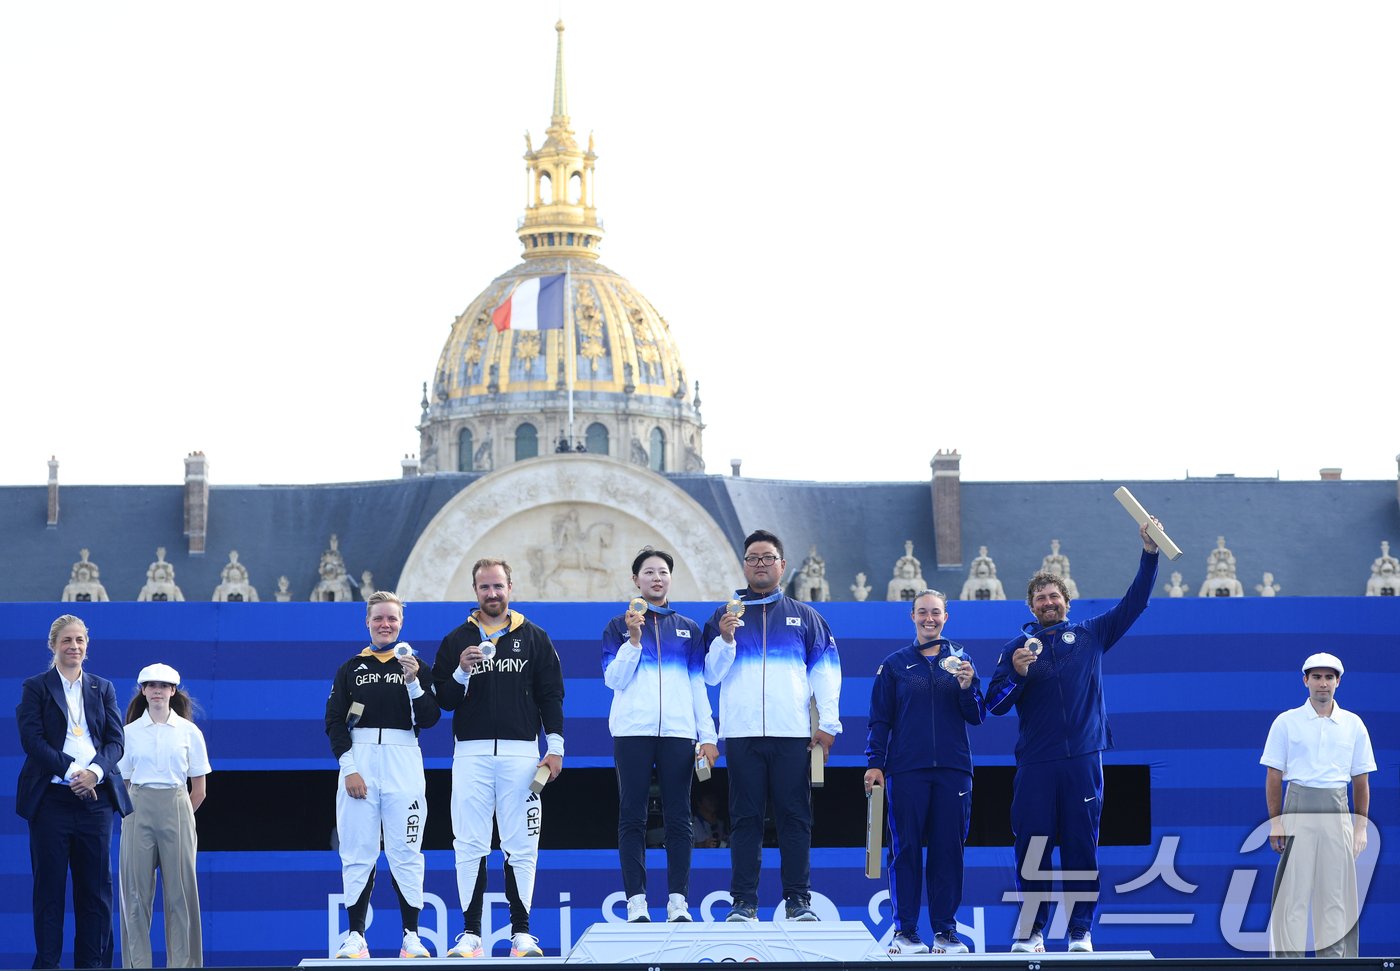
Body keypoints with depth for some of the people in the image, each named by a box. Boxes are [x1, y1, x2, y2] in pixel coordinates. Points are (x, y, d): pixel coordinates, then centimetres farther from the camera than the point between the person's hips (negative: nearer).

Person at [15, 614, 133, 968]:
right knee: (49, 885, 0)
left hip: (95, 796, 3)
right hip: (51, 798, -3)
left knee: (96, 885, 2)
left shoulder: (102, 689, 15)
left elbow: (116, 740, 7)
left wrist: (95, 772, -13)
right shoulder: (35, 688, 5)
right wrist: (71, 772, -16)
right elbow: (32, 740, -6)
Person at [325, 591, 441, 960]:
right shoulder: (350, 669, 12)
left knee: (405, 853, -2)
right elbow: (334, 722, 6)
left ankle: (412, 937, 1)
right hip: (358, 760, 1)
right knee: (358, 853, -1)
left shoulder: (416, 666, 10)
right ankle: (356, 936, 2)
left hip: (403, 762, -1)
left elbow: (429, 719, 1)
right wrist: (349, 767, -6)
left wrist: (413, 681, -13)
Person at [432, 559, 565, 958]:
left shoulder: (534, 639, 10)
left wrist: (555, 747, 0)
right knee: (470, 845, -3)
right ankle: (470, 933, 0)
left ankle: (521, 932, 4)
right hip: (471, 752, 0)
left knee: (521, 846, -1)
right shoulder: (456, 641, 11)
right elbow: (443, 700, 8)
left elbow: (551, 695, 8)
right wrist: (461, 672, -10)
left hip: (520, 752, 0)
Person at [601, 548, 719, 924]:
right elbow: (614, 679, 1)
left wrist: (708, 736, 6)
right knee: (632, 818, -4)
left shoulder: (688, 629, 16)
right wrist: (633, 639, -11)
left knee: (678, 818, -2)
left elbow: (698, 684, 14)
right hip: (632, 732, -1)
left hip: (678, 733, 2)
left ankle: (678, 902, -1)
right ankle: (636, 903, -5)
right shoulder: (618, 627, 10)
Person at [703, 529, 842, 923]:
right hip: (741, 733, 0)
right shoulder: (725, 616, 13)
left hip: (792, 734, 0)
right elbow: (711, 675, 7)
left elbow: (825, 670, 9)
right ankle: (743, 901, 0)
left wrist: (828, 723, 0)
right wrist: (725, 638, -11)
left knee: (795, 817, -2)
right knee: (745, 818, -1)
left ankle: (798, 900, 1)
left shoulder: (804, 616, 14)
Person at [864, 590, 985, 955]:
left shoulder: (961, 660, 11)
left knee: (948, 850, 1)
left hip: (953, 770, 1)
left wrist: (967, 688, -10)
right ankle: (905, 931, 0)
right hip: (906, 770, -1)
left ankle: (945, 930, 5)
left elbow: (977, 717, 8)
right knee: (905, 850, -2)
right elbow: (880, 719, 8)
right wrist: (874, 764, -1)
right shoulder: (895, 664, 9)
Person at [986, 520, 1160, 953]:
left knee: (1082, 847, 0)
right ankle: (1031, 930, 6)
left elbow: (1135, 602, 10)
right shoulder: (1017, 648, 10)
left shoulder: (1091, 635, 12)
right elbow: (995, 704, 5)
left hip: (1083, 759, 0)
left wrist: (1149, 552, 2)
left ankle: (1081, 931, 4)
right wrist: (1016, 674, -13)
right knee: (1031, 846, -2)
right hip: (1035, 763, 0)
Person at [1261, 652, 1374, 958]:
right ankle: (1288, 959, -4)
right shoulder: (1286, 722, 3)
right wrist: (1275, 821, -5)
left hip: (1338, 812, 2)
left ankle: (1333, 959, 10)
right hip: (1298, 810, -2)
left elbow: (1361, 781, 11)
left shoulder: (1353, 724, 9)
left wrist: (1361, 826, 5)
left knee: (1336, 893, 4)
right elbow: (1273, 776, 2)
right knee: (1292, 891, -6)